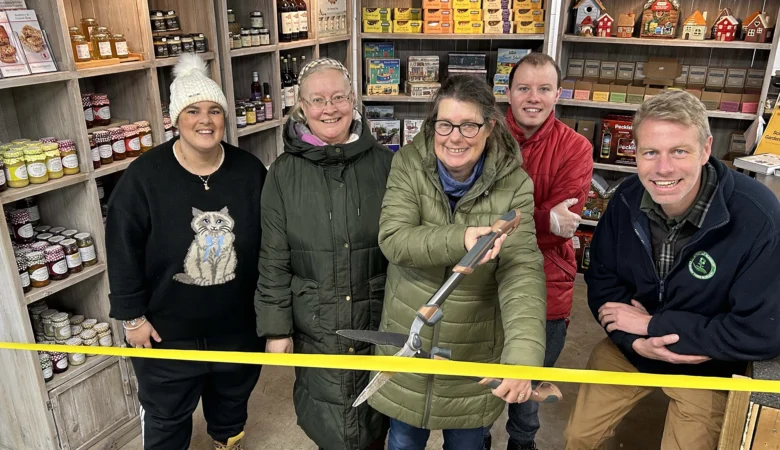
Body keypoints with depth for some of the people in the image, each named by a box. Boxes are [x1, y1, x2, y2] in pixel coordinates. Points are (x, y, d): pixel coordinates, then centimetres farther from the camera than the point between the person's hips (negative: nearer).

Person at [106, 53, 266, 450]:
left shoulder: (250, 171, -7)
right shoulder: (144, 176, -16)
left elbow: (268, 243, 1)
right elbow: (123, 251, -11)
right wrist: (133, 315, -9)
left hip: (238, 320, 3)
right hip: (167, 325, -3)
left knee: (234, 393, 26)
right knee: (166, 413, 16)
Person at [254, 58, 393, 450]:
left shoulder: (384, 163, -5)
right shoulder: (284, 173, -7)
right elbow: (273, 259, -4)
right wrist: (276, 327, -3)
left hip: (379, 318, 1)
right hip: (316, 325, -1)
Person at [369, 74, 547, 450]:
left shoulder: (513, 184, -14)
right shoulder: (408, 165, -11)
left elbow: (522, 271, -24)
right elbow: (393, 239, -22)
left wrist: (523, 352, -39)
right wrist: (460, 239, -40)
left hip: (474, 355, 0)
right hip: (406, 346, 1)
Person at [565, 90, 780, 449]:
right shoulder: (627, 199, -15)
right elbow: (601, 281, -5)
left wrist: (653, 325, -24)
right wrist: (637, 341, -23)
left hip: (710, 366, -3)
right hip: (629, 349, 4)